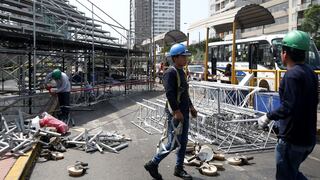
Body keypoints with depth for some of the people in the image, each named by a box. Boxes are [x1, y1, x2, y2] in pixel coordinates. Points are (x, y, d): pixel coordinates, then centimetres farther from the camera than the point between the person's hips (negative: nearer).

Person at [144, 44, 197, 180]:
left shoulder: (181, 72, 15)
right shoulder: (170, 73, -15)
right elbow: (169, 93, -24)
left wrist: (191, 107, 20)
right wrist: (177, 111, -25)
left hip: (184, 113, 9)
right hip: (175, 113, -9)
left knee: (183, 142, 13)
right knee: (173, 143, -4)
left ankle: (179, 169, 26)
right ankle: (152, 164, 13)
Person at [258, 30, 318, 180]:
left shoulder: (292, 75, -20)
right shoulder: (310, 73, 9)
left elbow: (289, 107, -29)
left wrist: (268, 117, -15)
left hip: (292, 140, -9)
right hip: (308, 138, 9)